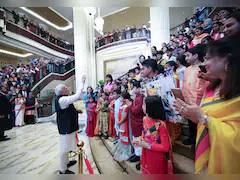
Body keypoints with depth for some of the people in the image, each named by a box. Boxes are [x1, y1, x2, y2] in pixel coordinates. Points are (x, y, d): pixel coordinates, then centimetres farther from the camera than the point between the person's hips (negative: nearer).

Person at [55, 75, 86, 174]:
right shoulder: (62, 99, -25)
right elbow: (77, 96, -33)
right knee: (65, 147, 6)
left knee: (66, 146, 25)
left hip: (67, 126, 10)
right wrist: (82, 82, -26)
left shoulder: (61, 99, 7)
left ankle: (66, 162, 46)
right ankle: (63, 170, 24)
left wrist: (76, 111, 5)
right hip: (66, 127, -10)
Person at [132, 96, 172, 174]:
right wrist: (140, 140, -10)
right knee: (145, 172, 24)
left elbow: (165, 147, -21)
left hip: (157, 157, -5)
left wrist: (146, 145, -25)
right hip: (146, 154, 6)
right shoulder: (145, 119, -7)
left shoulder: (161, 124, -27)